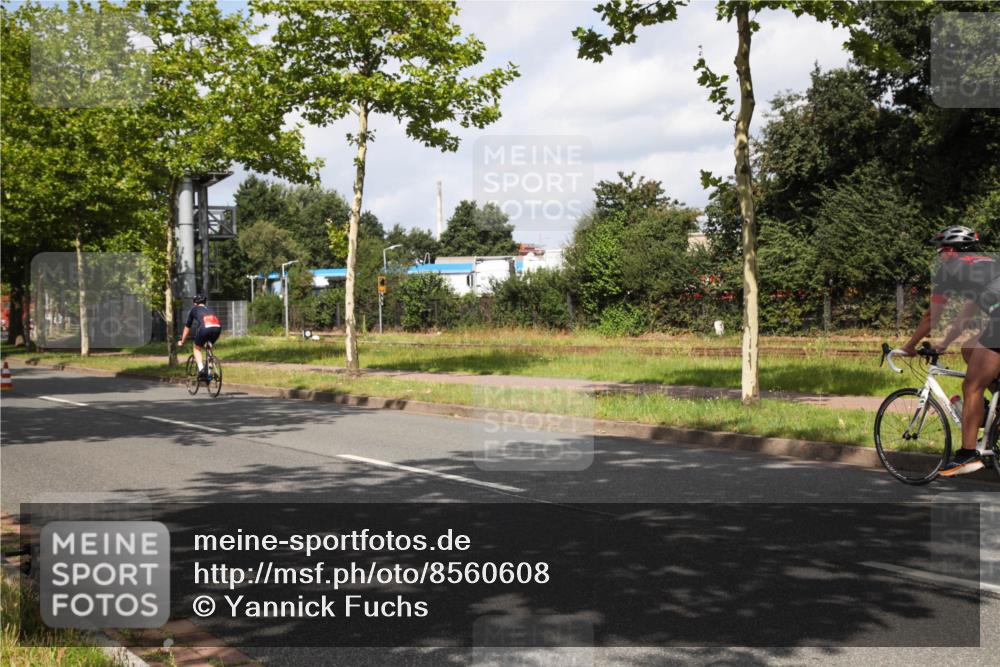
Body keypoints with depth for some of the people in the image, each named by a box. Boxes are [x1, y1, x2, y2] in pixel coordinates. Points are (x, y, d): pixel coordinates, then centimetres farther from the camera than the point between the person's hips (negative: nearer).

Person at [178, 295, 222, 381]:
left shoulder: (194, 310, 28)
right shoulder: (209, 309, 38)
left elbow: (187, 328, 36)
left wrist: (182, 342, 49)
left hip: (205, 328, -4)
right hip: (218, 328, 4)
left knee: (197, 348, 20)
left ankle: (201, 369, -1)